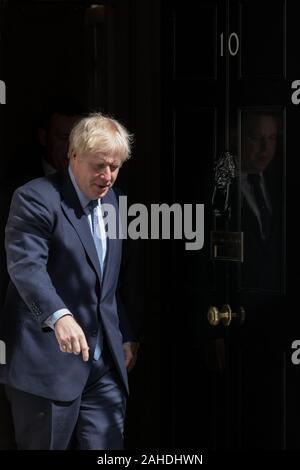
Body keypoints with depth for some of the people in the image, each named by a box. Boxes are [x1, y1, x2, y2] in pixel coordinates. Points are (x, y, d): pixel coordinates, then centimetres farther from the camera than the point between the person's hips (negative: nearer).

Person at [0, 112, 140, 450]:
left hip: (105, 366, 6)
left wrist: (127, 335, 19)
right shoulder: (36, 198, -9)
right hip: (48, 363, -6)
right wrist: (59, 316, -40)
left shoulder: (114, 202, 14)